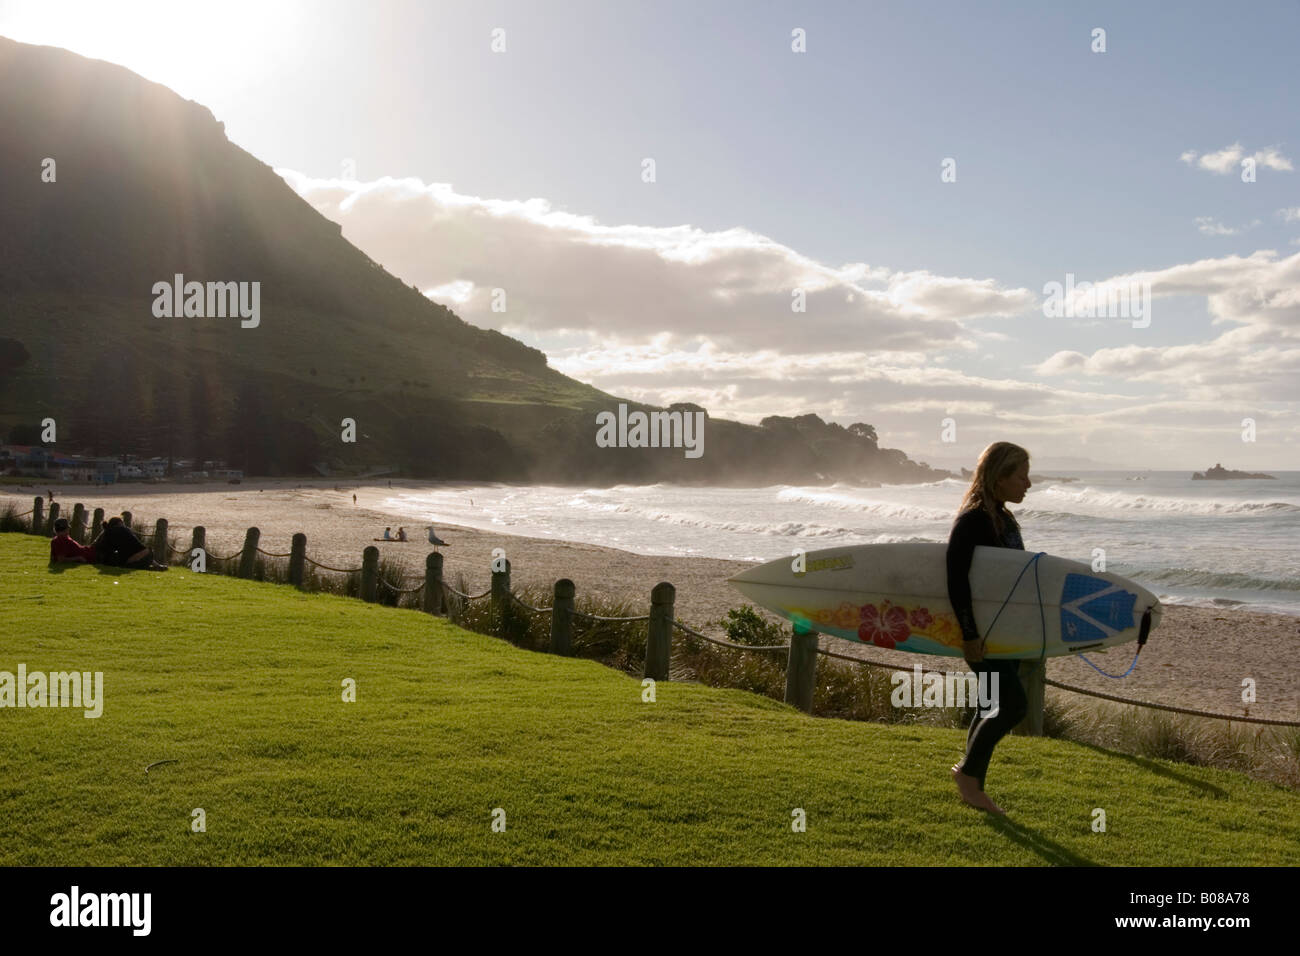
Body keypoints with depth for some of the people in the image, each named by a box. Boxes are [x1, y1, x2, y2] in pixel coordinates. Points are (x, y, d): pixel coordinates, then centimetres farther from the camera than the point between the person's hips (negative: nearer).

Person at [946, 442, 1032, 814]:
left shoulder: (1004, 518, 12)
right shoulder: (973, 519, -17)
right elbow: (956, 576, -24)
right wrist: (969, 634, -25)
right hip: (980, 632, -9)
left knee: (995, 707, 12)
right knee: (1014, 704, -10)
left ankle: (972, 785, 23)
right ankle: (968, 771, 7)